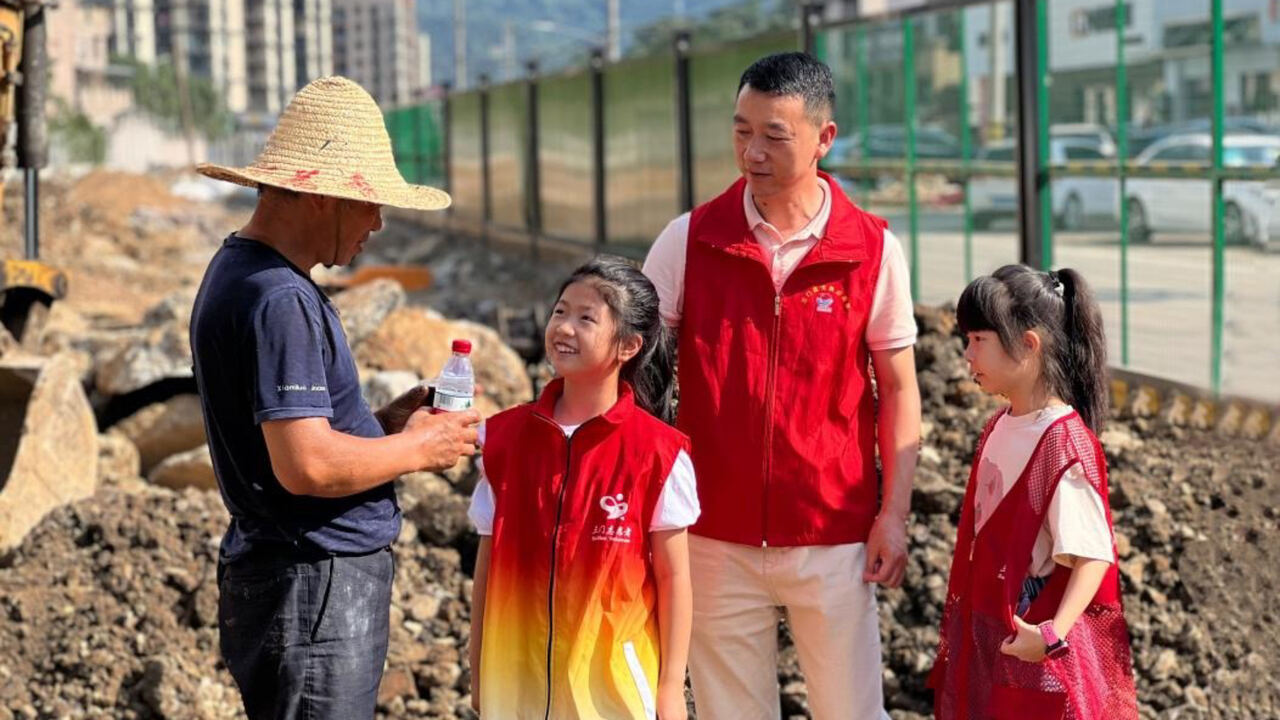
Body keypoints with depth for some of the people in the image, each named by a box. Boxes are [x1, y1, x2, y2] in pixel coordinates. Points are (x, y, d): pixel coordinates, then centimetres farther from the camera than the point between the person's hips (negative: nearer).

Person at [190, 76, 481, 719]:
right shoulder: (281, 300, -19)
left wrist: (383, 422, 10)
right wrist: (417, 447, -10)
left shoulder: (238, 273, 14)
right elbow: (308, 465, -25)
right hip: (316, 587, -10)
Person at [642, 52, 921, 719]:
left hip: (834, 534, -1)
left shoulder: (873, 249, -4)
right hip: (717, 534, 1)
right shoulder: (689, 239, -3)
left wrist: (895, 513, -3)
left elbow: (897, 388, 2)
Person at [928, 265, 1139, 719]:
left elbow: (1092, 556, -22)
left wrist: (1053, 635, -33)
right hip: (986, 639, 8)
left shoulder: (1063, 443, -20)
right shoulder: (1001, 427, 6)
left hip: (1029, 645, -8)